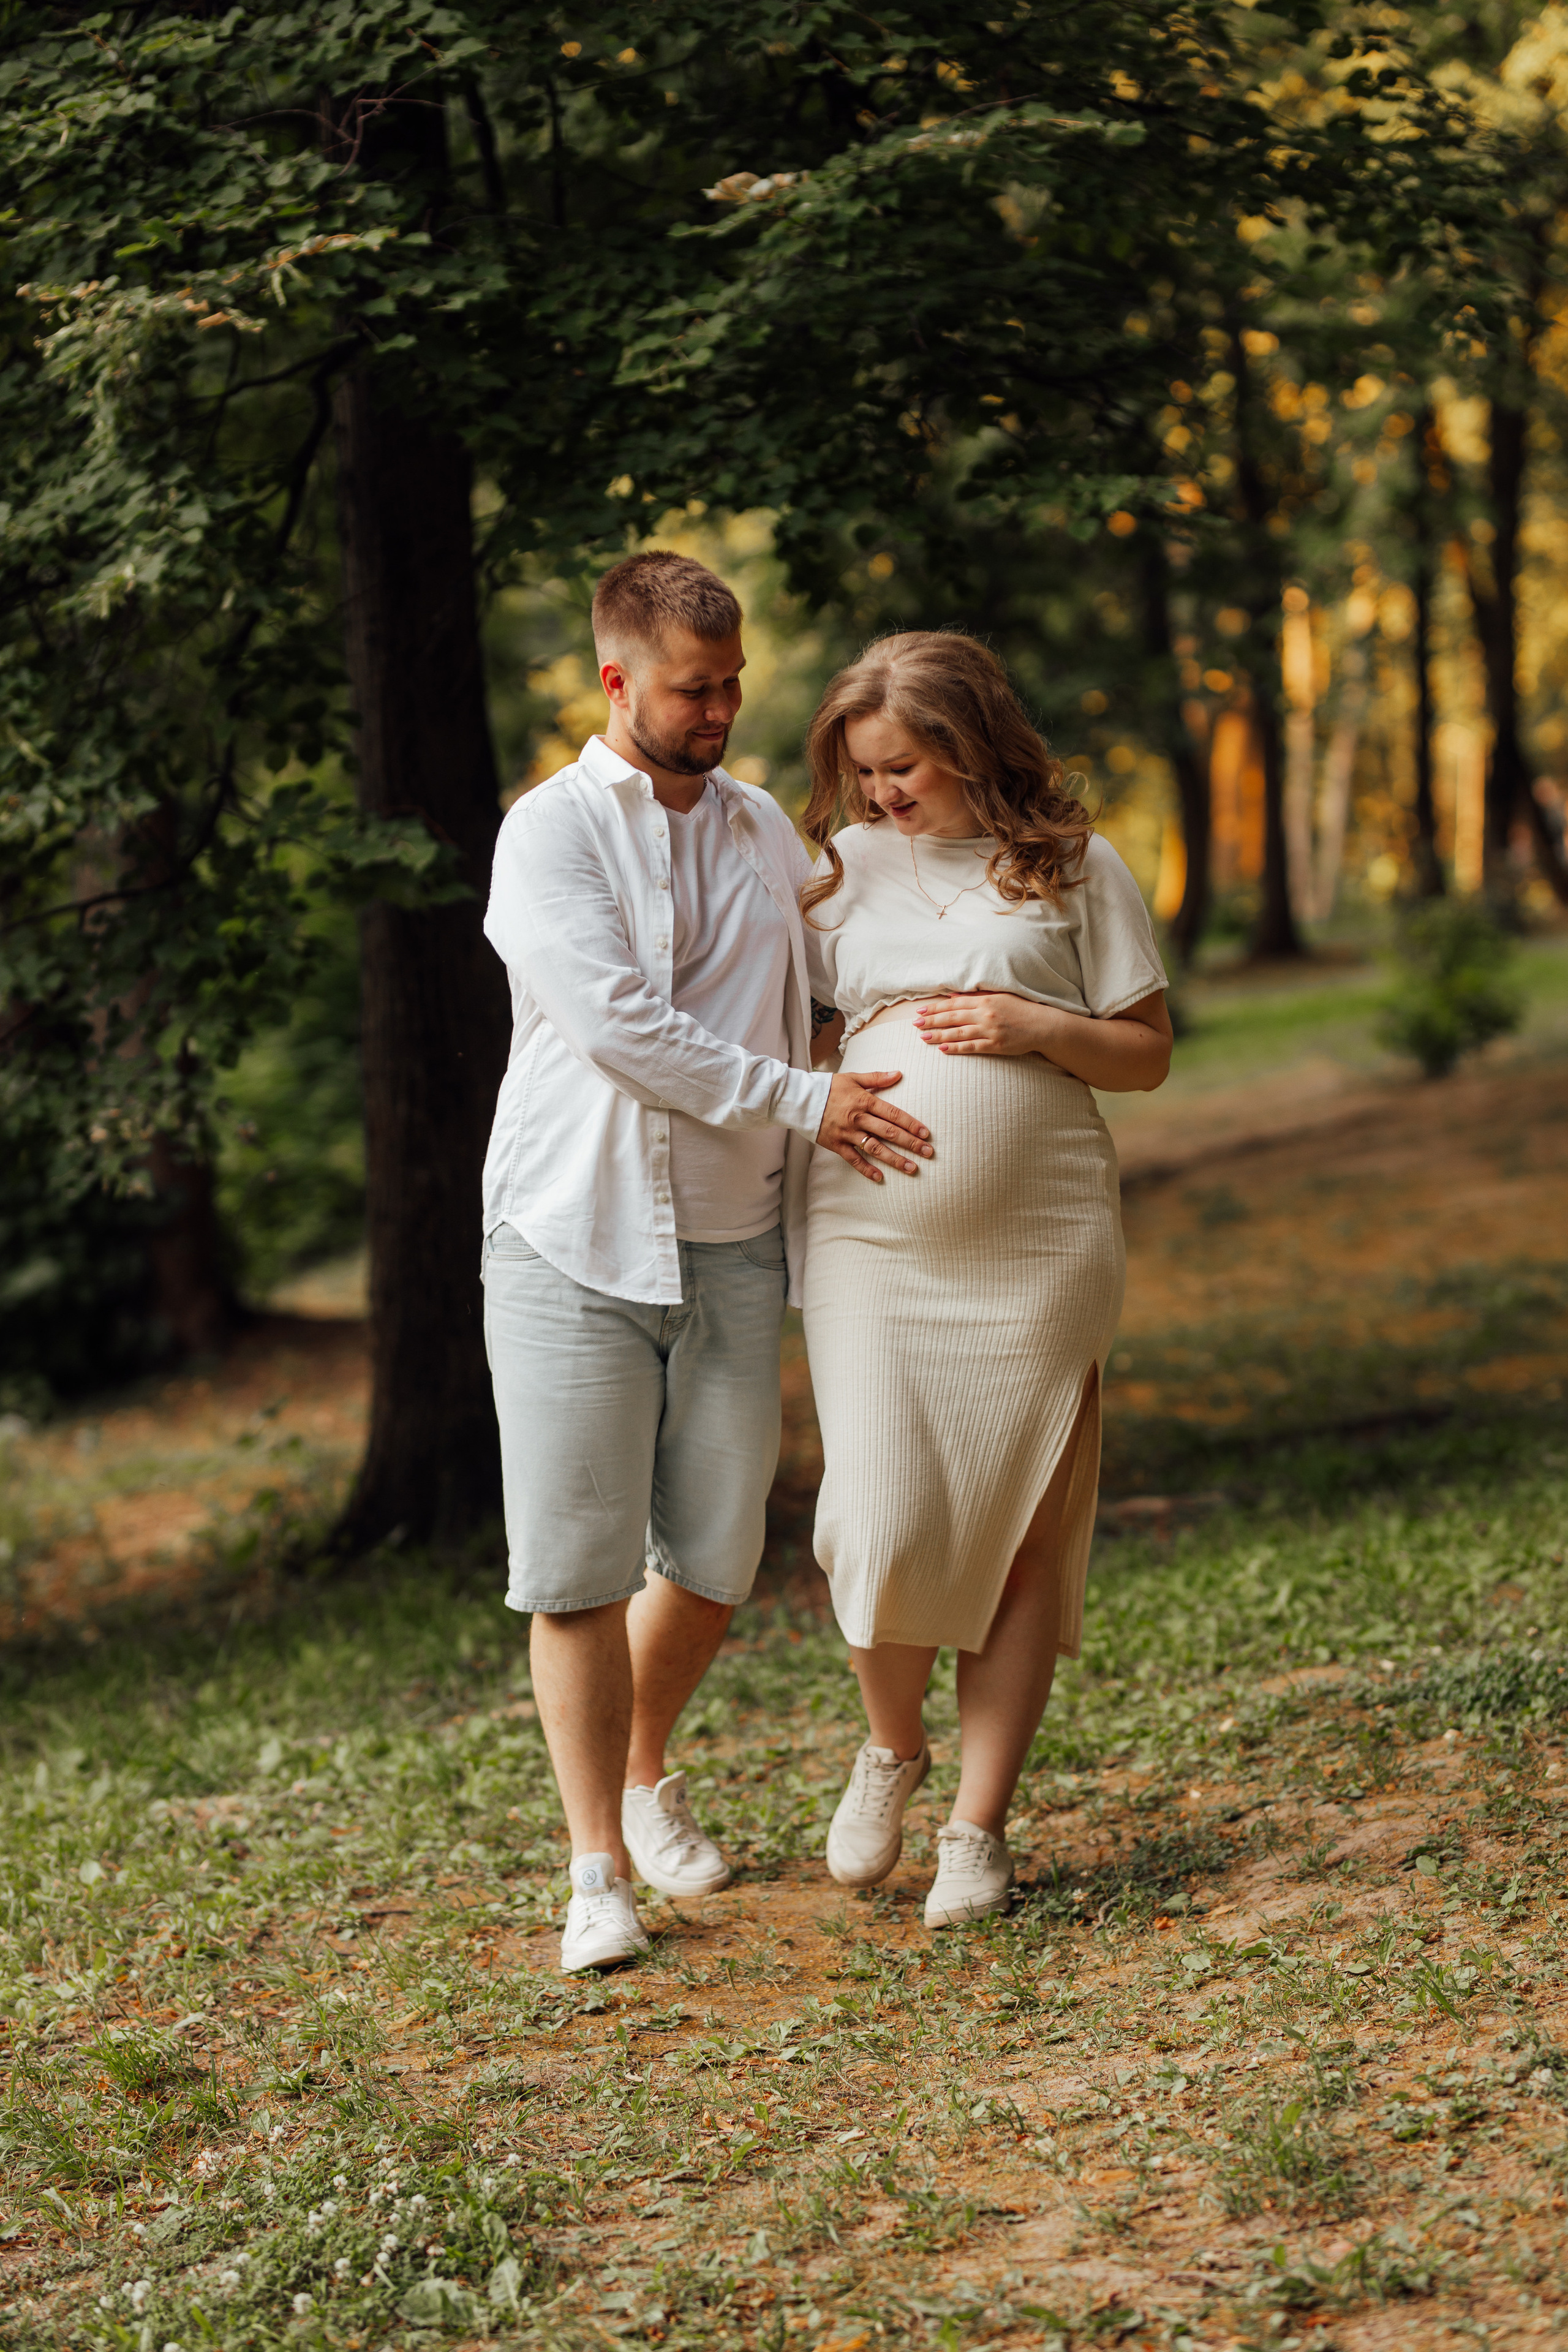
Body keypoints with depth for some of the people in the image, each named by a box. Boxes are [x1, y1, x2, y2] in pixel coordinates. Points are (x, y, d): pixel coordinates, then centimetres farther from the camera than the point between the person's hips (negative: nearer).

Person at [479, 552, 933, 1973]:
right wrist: (800, 1100, -16)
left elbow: (832, 988, 28)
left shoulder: (765, 828, 14)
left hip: (735, 1244, 5)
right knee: (579, 1564, -4)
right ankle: (599, 1868, 6)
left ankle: (647, 1775, 34)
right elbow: (618, 1026, -15)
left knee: (716, 1558, 7)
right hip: (578, 1242, -5)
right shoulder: (553, 832, -4)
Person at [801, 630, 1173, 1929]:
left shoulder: (1075, 869, 5)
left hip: (1039, 1239, -1)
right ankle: (890, 1746, 18)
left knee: (1023, 1534, 2)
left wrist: (1033, 1026, -10)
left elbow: (1147, 1052, 6)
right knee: (881, 1519, -11)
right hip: (869, 1231, 1)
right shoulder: (843, 864, 11)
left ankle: (981, 1823, 12)